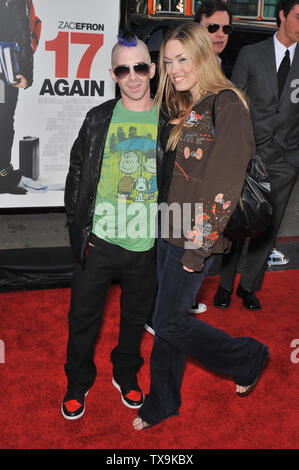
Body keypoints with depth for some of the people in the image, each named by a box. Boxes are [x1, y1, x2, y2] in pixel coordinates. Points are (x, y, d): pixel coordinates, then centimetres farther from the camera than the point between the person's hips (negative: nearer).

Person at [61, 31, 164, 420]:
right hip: (99, 241, 0)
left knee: (136, 317, 18)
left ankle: (126, 375, 43)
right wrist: (77, 228, -1)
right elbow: (77, 174, 4)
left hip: (146, 245, 0)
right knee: (83, 317, 11)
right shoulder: (98, 119, -1)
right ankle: (78, 383, 35)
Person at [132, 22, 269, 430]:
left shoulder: (227, 106, -14)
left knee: (169, 322, 1)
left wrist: (201, 244, -20)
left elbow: (225, 183, -19)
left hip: (198, 234, -8)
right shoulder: (183, 108, 12)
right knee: (169, 318, 15)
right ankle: (162, 402, 32)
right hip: (169, 228, 8)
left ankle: (248, 358, 22)